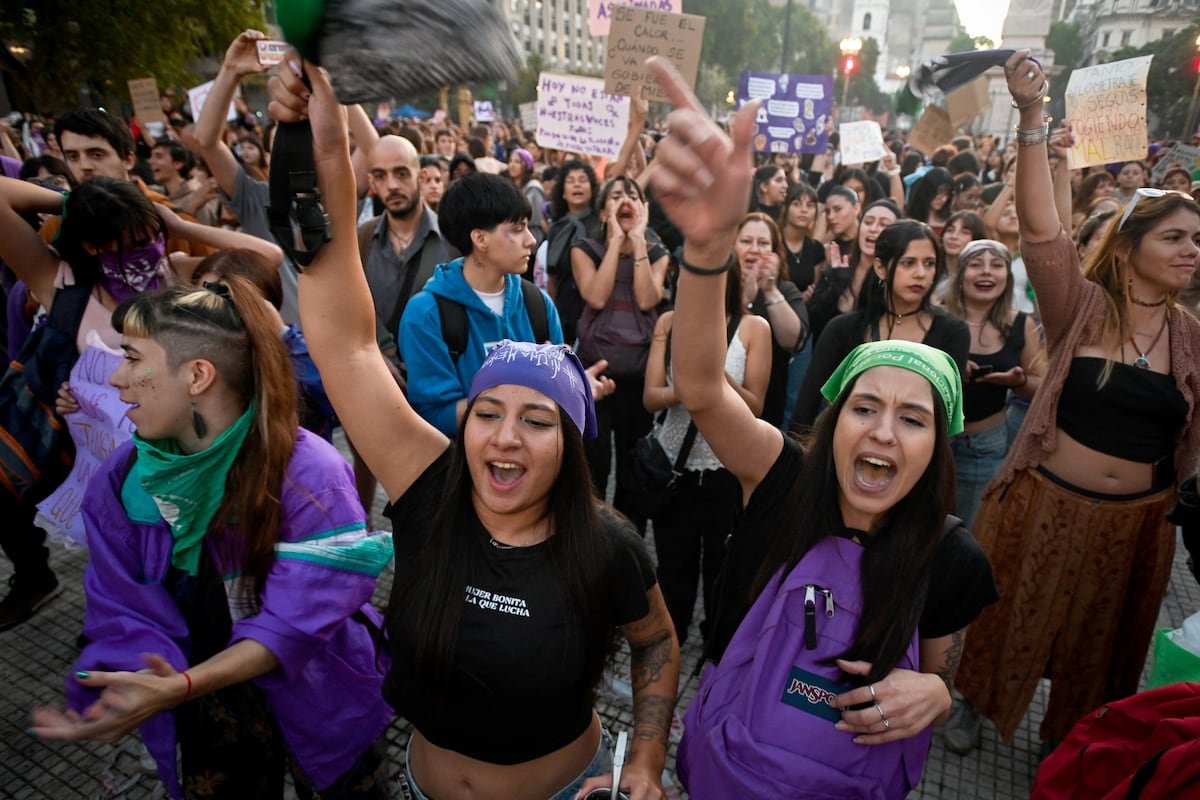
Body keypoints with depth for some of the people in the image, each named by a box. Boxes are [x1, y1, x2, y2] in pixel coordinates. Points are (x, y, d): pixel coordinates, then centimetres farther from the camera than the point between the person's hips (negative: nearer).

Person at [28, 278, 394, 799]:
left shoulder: (309, 472, -26)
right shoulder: (121, 481, -11)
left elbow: (298, 621, -27)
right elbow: (125, 613, -9)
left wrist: (176, 689, -36)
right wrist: (127, 690, -28)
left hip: (321, 703, -3)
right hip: (208, 712, 3)